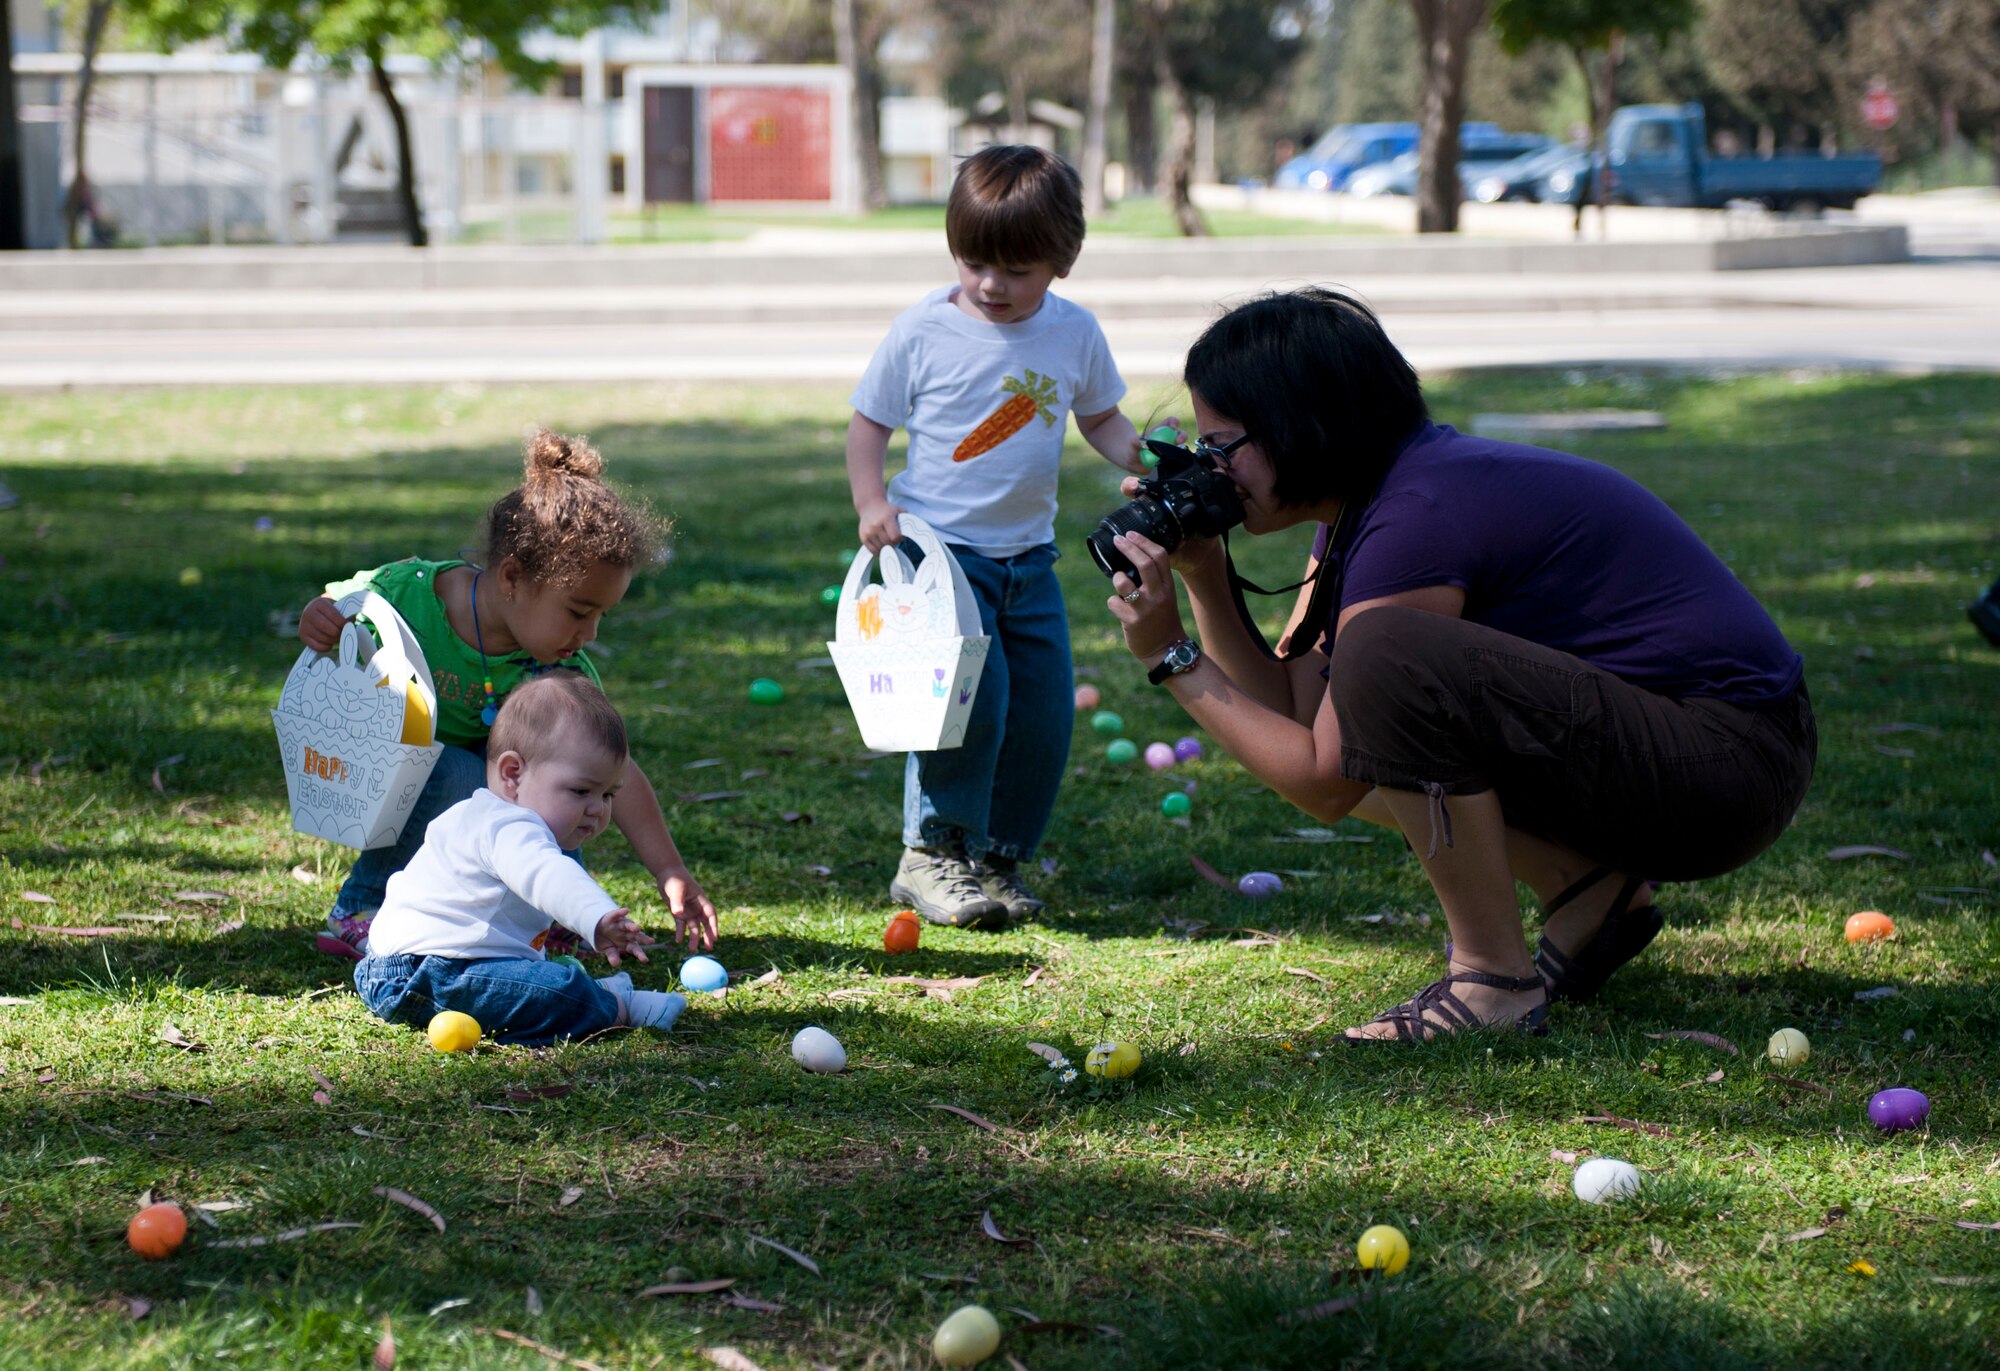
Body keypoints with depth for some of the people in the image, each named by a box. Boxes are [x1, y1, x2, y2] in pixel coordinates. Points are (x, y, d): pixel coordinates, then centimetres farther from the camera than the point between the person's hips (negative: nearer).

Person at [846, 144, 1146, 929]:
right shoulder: (924, 331, -8)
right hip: (937, 549, -5)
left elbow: (1100, 417, 15)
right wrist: (872, 502, -15)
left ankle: (997, 859, 18)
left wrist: (1136, 455, -6)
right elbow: (868, 423, 1)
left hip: (1028, 558, 5)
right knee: (969, 694, -19)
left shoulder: (1075, 334, 1)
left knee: (1044, 715, 4)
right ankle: (932, 853, -6)